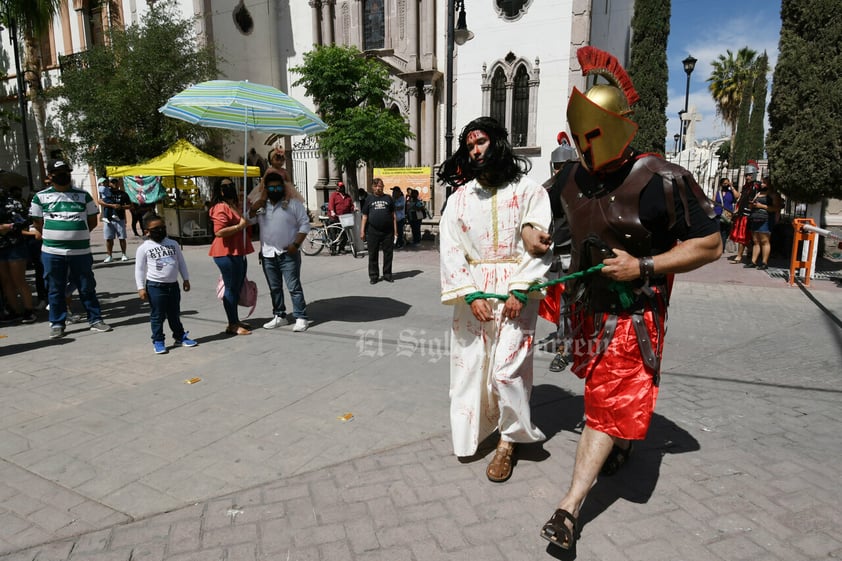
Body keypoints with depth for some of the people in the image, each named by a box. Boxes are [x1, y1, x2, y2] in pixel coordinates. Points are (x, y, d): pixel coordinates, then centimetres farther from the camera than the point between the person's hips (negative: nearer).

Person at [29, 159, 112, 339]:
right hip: (52, 252, 0)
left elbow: (92, 221, 11)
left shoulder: (83, 195, 7)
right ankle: (57, 324, 18)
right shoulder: (41, 196, 5)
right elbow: (37, 222, 9)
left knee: (87, 288, 7)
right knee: (55, 290, 8)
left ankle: (96, 320, 16)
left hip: (81, 251, 0)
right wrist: (52, 237, 6)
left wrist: (77, 234, 7)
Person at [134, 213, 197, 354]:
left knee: (174, 314, 15)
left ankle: (180, 337, 27)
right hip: (155, 286, -4)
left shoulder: (173, 244, 7)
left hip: (173, 285, 4)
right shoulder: (144, 248, -5)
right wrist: (141, 288, -8)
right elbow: (139, 269, -4)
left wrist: (186, 279, 10)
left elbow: (181, 262, 12)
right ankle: (158, 341, 14)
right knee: (157, 316, 3)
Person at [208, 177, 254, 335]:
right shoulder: (221, 207, -13)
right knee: (231, 288, -6)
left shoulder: (235, 206, 18)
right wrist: (240, 226, -21)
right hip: (227, 254, -10)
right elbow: (219, 232, -26)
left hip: (238, 253, 10)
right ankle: (232, 325, 0)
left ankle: (236, 321, 26)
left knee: (238, 287, 15)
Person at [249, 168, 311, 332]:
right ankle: (279, 316, 24)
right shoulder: (260, 205, 9)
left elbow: (304, 224, -5)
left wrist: (296, 244, -15)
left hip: (288, 254, -5)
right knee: (274, 288, 13)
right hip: (268, 254, 5)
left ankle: (301, 318, 2)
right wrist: (261, 200, -7)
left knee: (294, 287, -3)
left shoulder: (293, 203, -3)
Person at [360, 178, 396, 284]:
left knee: (388, 254, 5)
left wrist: (395, 230, 3)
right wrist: (362, 231, 0)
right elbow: (364, 216, 8)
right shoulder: (369, 199, 9)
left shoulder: (388, 198, 10)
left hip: (388, 231, 0)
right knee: (373, 255, 4)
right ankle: (373, 276, 13)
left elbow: (393, 215, 9)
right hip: (373, 231, 0)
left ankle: (387, 275, 16)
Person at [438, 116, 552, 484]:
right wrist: (470, 295, -10)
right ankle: (472, 432, 26)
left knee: (506, 367, -7)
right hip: (472, 291, 3)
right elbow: (451, 249, 1)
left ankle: (508, 440, 15)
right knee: (470, 364, 6)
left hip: (515, 290, -3)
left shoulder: (528, 191, 0)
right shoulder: (460, 197, 7)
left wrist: (520, 290, -15)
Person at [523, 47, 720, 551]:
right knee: (604, 391, 23)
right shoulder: (572, 179, 0)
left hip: (634, 314, -6)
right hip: (587, 306, 7)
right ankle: (621, 445, 51)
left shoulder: (662, 181, -19)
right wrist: (534, 234, -2)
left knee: (607, 405, -3)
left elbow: (710, 245, -14)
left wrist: (644, 267, -24)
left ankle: (570, 508, 4)